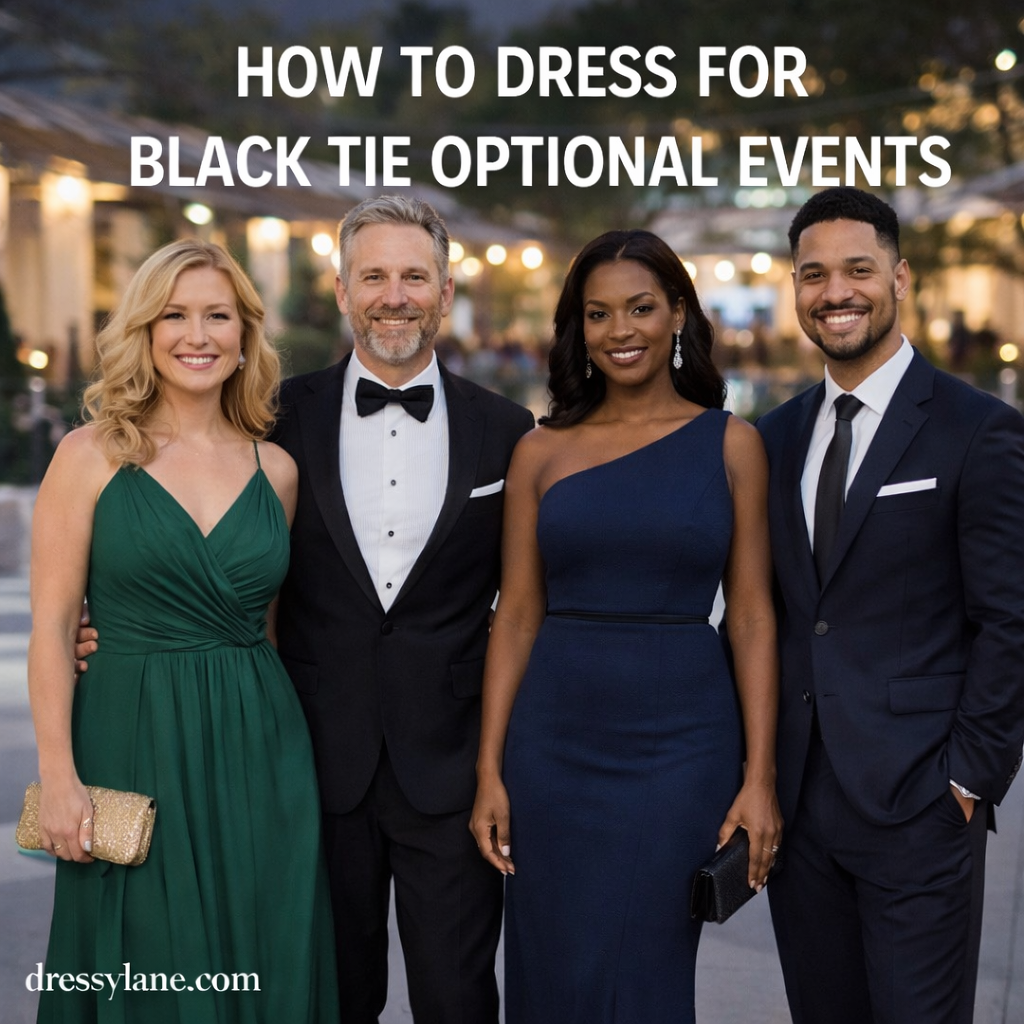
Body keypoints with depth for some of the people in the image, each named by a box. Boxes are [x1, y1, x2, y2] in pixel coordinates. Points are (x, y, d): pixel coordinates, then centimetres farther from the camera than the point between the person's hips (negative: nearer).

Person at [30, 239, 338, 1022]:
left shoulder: (275, 469, 7)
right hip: (134, 747, -3)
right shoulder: (92, 455, -2)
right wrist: (59, 776, -10)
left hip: (260, 751, 3)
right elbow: (52, 624, -4)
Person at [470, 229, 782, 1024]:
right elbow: (517, 615, 4)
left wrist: (760, 776, -5)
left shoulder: (729, 444, 1)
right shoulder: (542, 452, 4)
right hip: (554, 743, 2)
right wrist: (489, 770, 0)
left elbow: (751, 615, 0)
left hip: (680, 743, -1)